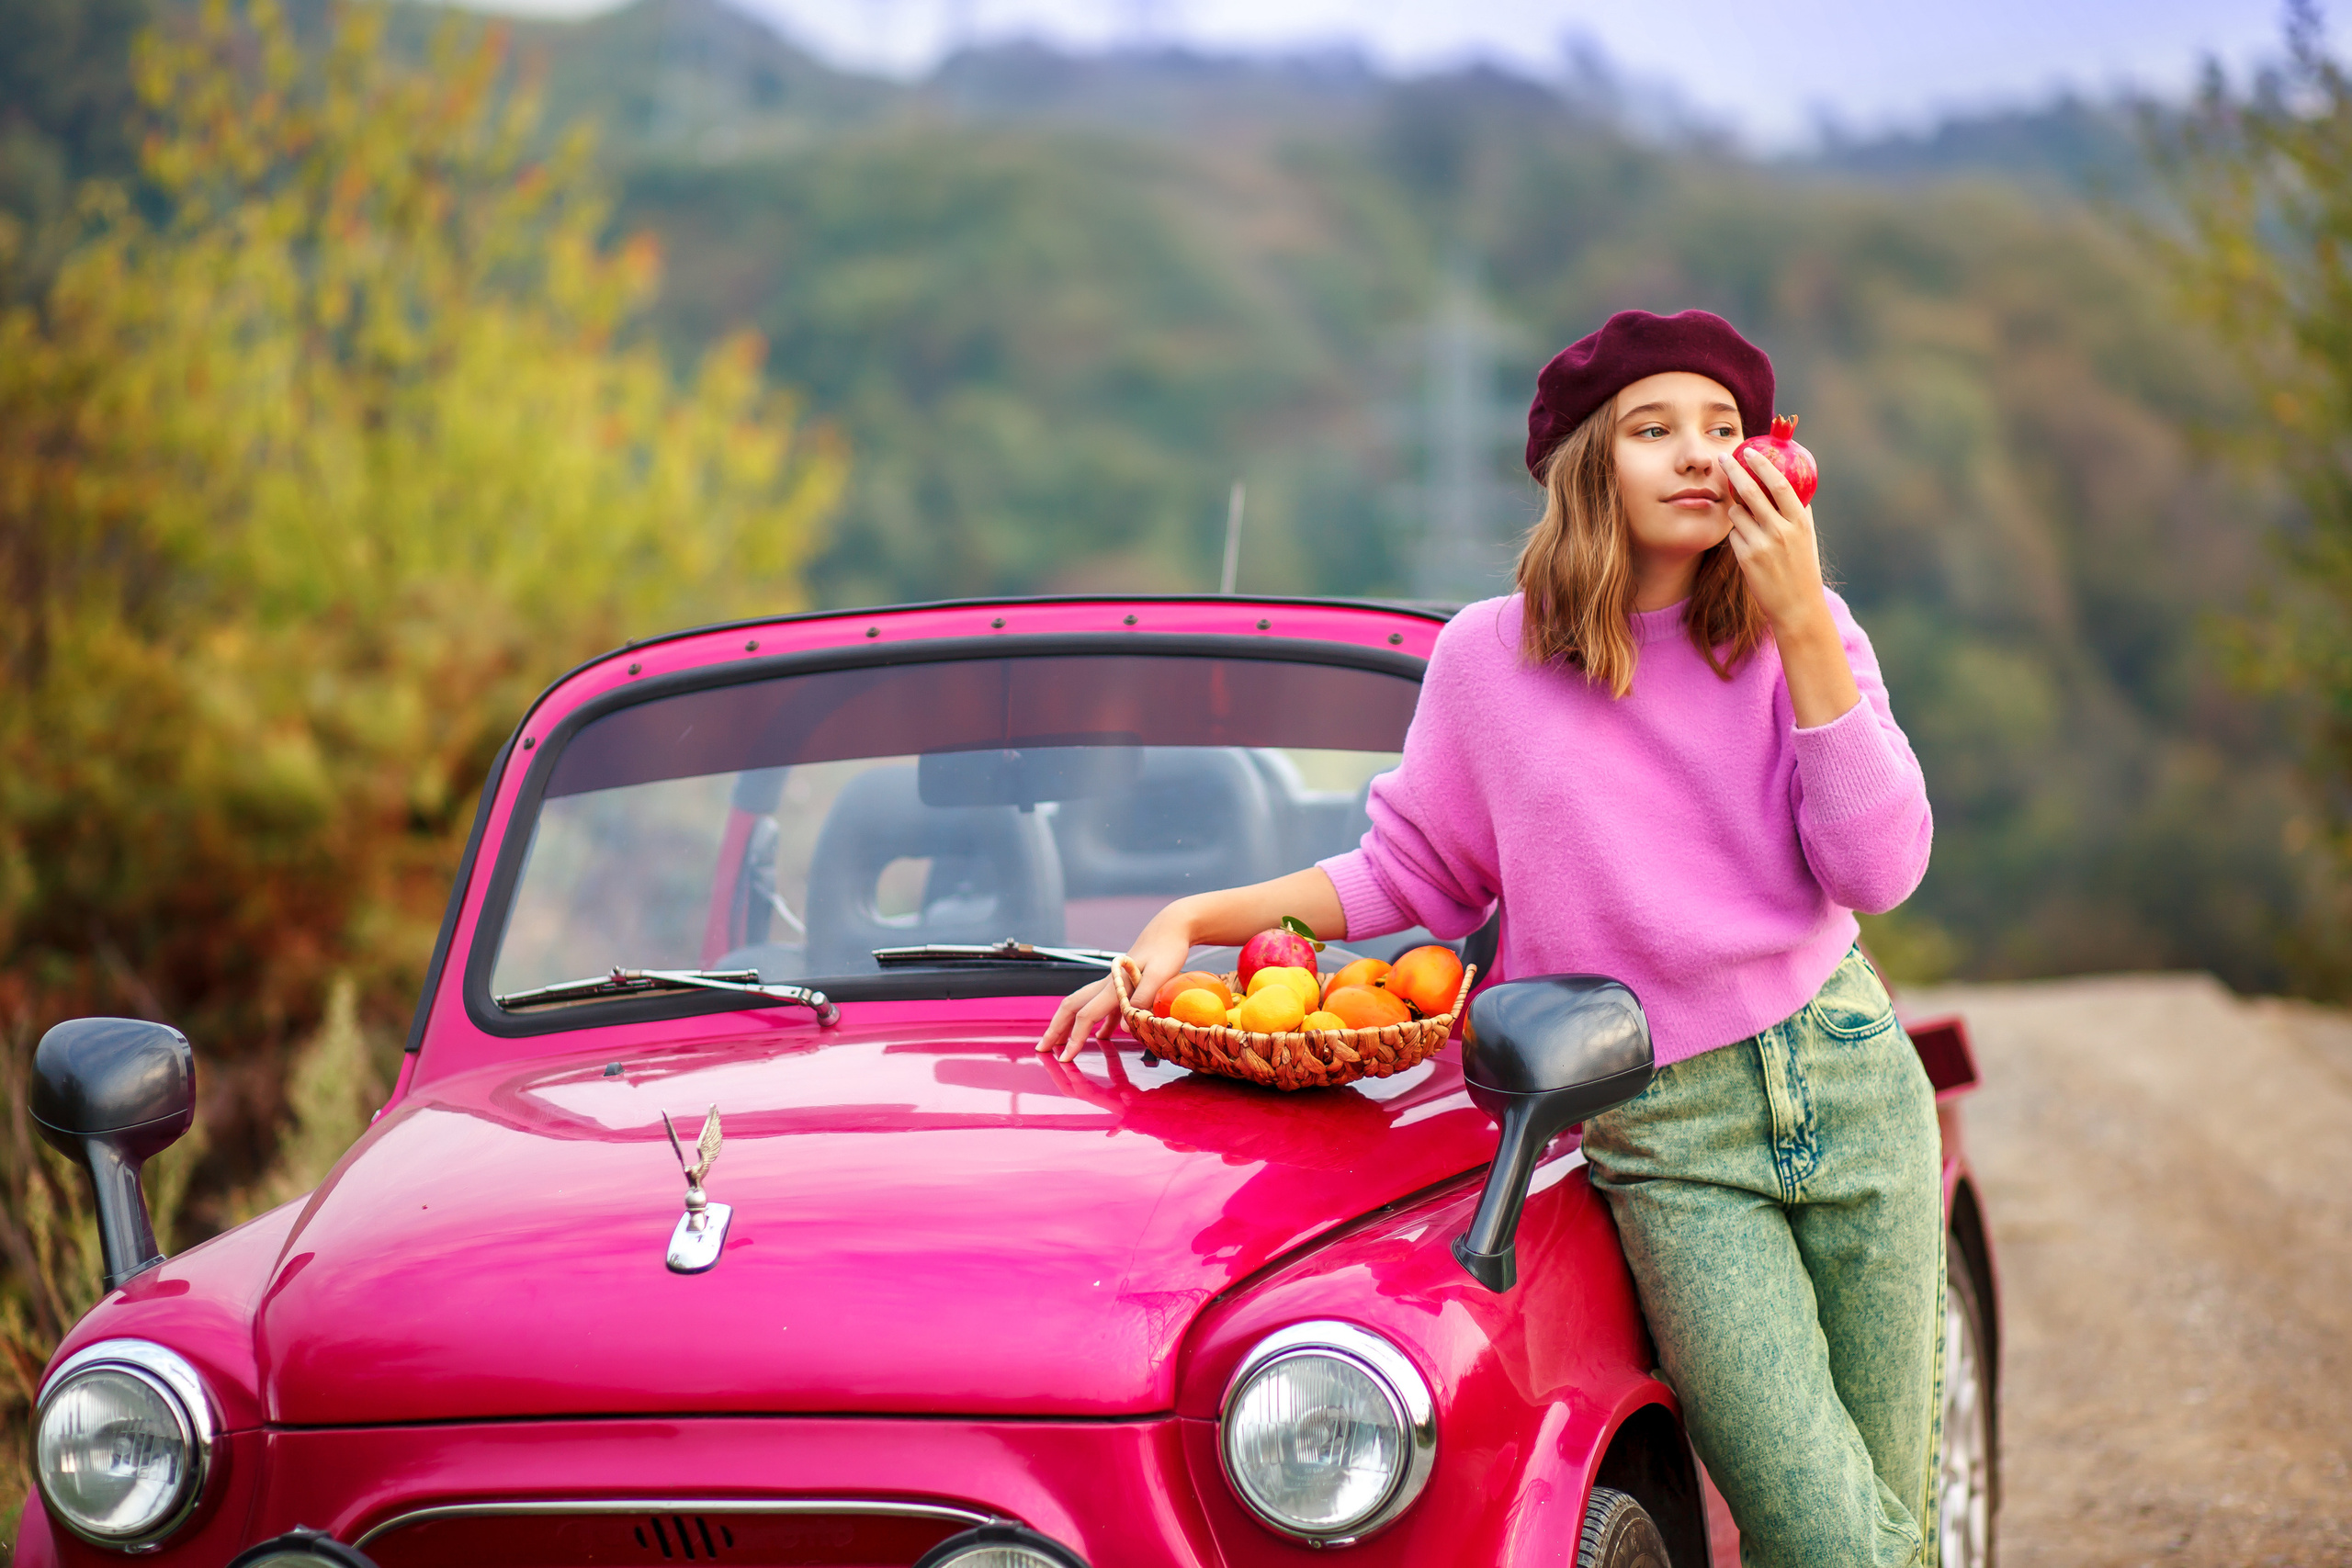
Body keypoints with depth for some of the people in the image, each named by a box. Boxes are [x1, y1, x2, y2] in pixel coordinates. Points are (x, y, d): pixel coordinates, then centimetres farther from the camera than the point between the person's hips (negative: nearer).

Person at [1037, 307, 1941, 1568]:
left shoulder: (1805, 632, 3)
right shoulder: (1487, 660, 0)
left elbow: (1877, 871, -8)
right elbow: (1413, 871, 13)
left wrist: (1803, 627, -13)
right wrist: (1190, 921, 4)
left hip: (1848, 1074, 2)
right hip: (1664, 1135, -2)